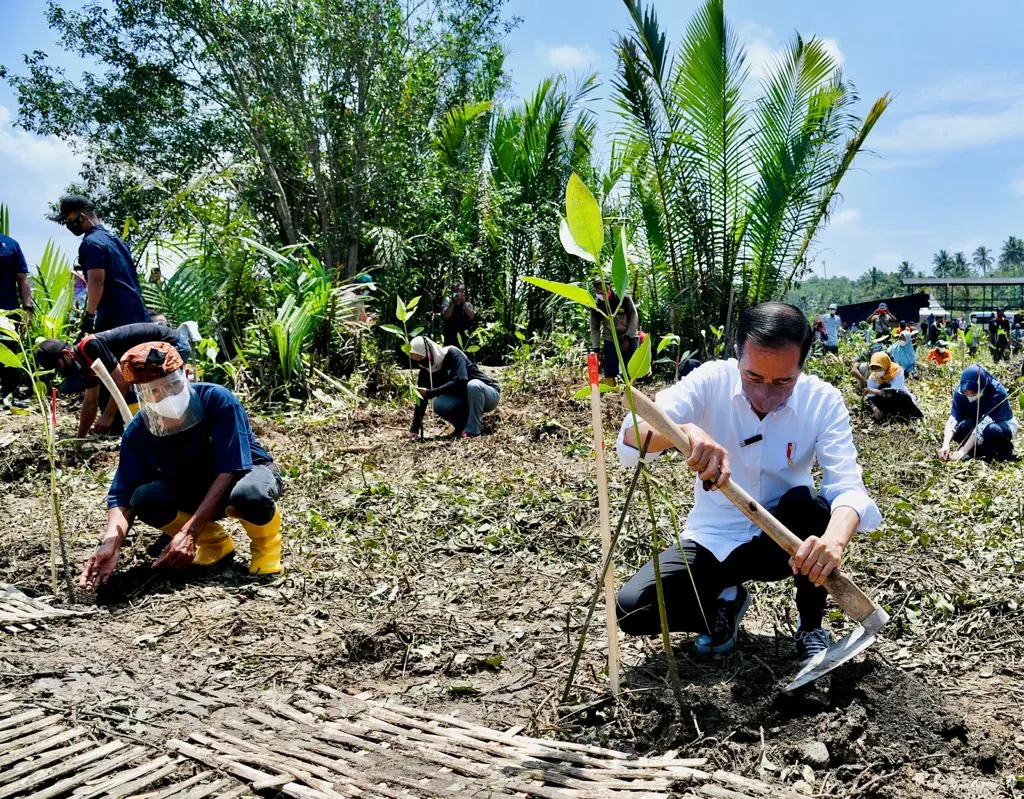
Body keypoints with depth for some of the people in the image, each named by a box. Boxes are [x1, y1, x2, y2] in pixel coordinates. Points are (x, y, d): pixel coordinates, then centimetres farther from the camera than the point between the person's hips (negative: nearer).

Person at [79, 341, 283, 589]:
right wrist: (111, 543, -37)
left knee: (249, 494, -41)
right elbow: (122, 495, -14)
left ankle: (265, 541, -4)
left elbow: (229, 471, -29)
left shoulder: (217, 400, -28)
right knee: (144, 498, -25)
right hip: (195, 490, 5)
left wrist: (188, 533, -36)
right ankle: (214, 540, 3)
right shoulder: (138, 431, -15)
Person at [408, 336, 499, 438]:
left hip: (489, 395, -5)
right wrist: (414, 429, -10)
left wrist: (430, 393, -36)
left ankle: (472, 430, -27)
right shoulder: (426, 371, -4)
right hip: (464, 400, 5)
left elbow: (461, 380, -35)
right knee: (438, 404, -22)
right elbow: (422, 399, -4)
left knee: (473, 384, -37)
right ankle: (464, 425, 0)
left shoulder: (452, 354, -21)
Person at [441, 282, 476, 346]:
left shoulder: (468, 305, 12)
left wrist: (464, 303, -9)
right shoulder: (447, 303, 6)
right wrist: (453, 302, -11)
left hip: (466, 340, 2)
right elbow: (445, 316, -11)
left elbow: (471, 317, -5)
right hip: (451, 339, -2)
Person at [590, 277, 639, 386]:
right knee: (609, 373, -4)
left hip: (629, 337, -2)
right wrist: (596, 349, -5)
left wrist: (627, 339, -14)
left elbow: (634, 318, -8)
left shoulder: (624, 299, -14)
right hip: (610, 340, 2)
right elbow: (594, 328, 0)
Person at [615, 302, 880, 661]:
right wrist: (686, 430, -51)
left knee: (808, 502, -34)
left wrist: (834, 539, -50)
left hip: (781, 539, 1)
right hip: (713, 540, 0)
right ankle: (725, 600, 9)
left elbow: (848, 487, -26)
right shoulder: (711, 380, -18)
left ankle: (811, 626, -7)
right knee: (632, 610, -21)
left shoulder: (824, 400, -15)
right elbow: (631, 439, -28)